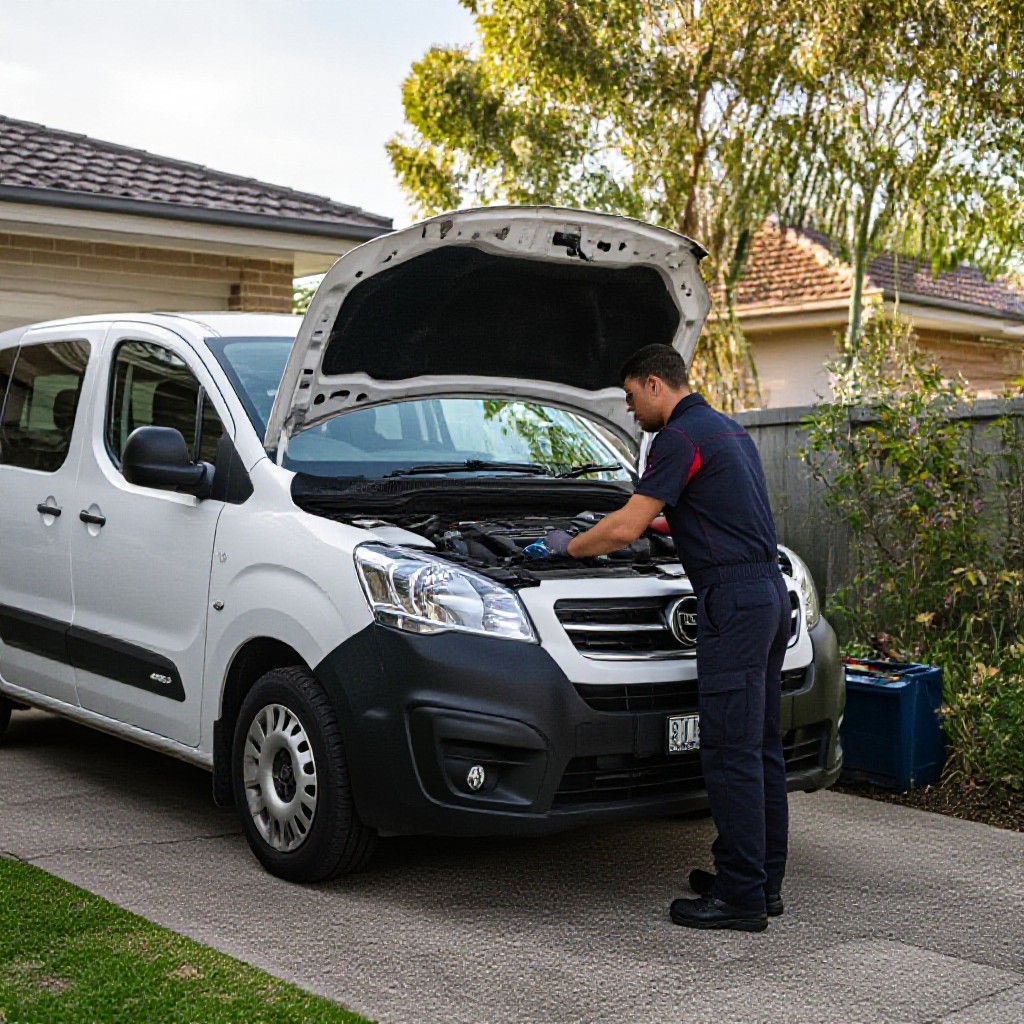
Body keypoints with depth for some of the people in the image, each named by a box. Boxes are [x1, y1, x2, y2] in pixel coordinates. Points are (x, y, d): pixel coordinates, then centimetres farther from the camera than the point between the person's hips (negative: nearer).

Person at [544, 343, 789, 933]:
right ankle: (765, 880, 20)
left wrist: (570, 548, 4)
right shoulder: (729, 429, 20)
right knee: (762, 747, 13)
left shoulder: (681, 437, -10)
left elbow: (626, 528, -13)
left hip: (733, 599, -10)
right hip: (769, 593, 10)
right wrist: (661, 521, 42)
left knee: (731, 752, -7)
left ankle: (741, 897, -4)